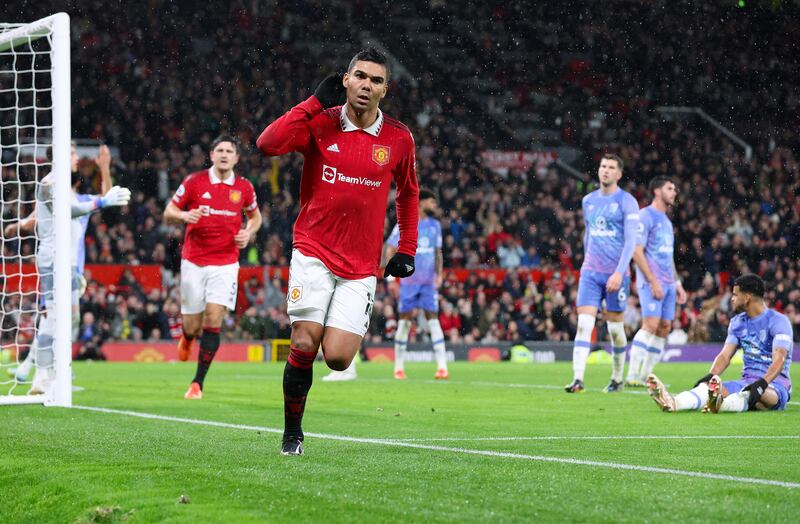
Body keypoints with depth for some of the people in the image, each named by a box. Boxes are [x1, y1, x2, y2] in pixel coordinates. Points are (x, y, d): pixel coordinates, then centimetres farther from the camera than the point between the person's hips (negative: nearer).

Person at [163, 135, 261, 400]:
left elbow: (255, 216, 21)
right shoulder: (194, 181, -2)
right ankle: (187, 338, 43)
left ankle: (198, 383, -7)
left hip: (225, 263, 0)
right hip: (193, 262, 0)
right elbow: (168, 213, 3)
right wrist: (184, 215, -20)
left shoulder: (244, 187, 4)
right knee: (192, 326, 2)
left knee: (214, 319, -14)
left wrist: (248, 233, 0)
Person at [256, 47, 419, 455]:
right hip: (313, 253, -1)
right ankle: (292, 433, 6)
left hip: (361, 266, 1)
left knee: (337, 358, -10)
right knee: (304, 345, -12)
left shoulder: (398, 138, 2)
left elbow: (408, 193, 19)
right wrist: (315, 102, -16)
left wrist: (407, 250, 15)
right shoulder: (321, 123, -3)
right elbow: (267, 145, -19)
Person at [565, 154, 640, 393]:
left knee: (615, 328, 4)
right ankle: (578, 379, -17)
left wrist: (619, 273, -20)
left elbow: (631, 241, -11)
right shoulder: (588, 201, 12)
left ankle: (617, 378, 21)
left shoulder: (627, 202, -5)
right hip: (590, 272, 4)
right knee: (583, 324, -10)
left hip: (616, 274, -4)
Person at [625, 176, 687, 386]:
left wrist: (677, 283, 20)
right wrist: (653, 281, -18)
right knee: (651, 324, -18)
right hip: (651, 282, -9)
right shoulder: (646, 216, -7)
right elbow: (637, 252, -13)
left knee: (664, 327, 4)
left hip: (668, 283, 9)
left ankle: (645, 376, 8)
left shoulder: (666, 221, 21)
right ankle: (632, 375, -16)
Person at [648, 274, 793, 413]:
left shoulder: (778, 321, -9)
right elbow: (725, 355, 6)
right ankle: (673, 403, -51)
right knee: (709, 386, -22)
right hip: (747, 381, 6)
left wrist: (762, 383, -40)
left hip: (774, 382, -6)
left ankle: (720, 404, -73)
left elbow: (779, 359, -22)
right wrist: (710, 376, -15)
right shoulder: (737, 322, 14)